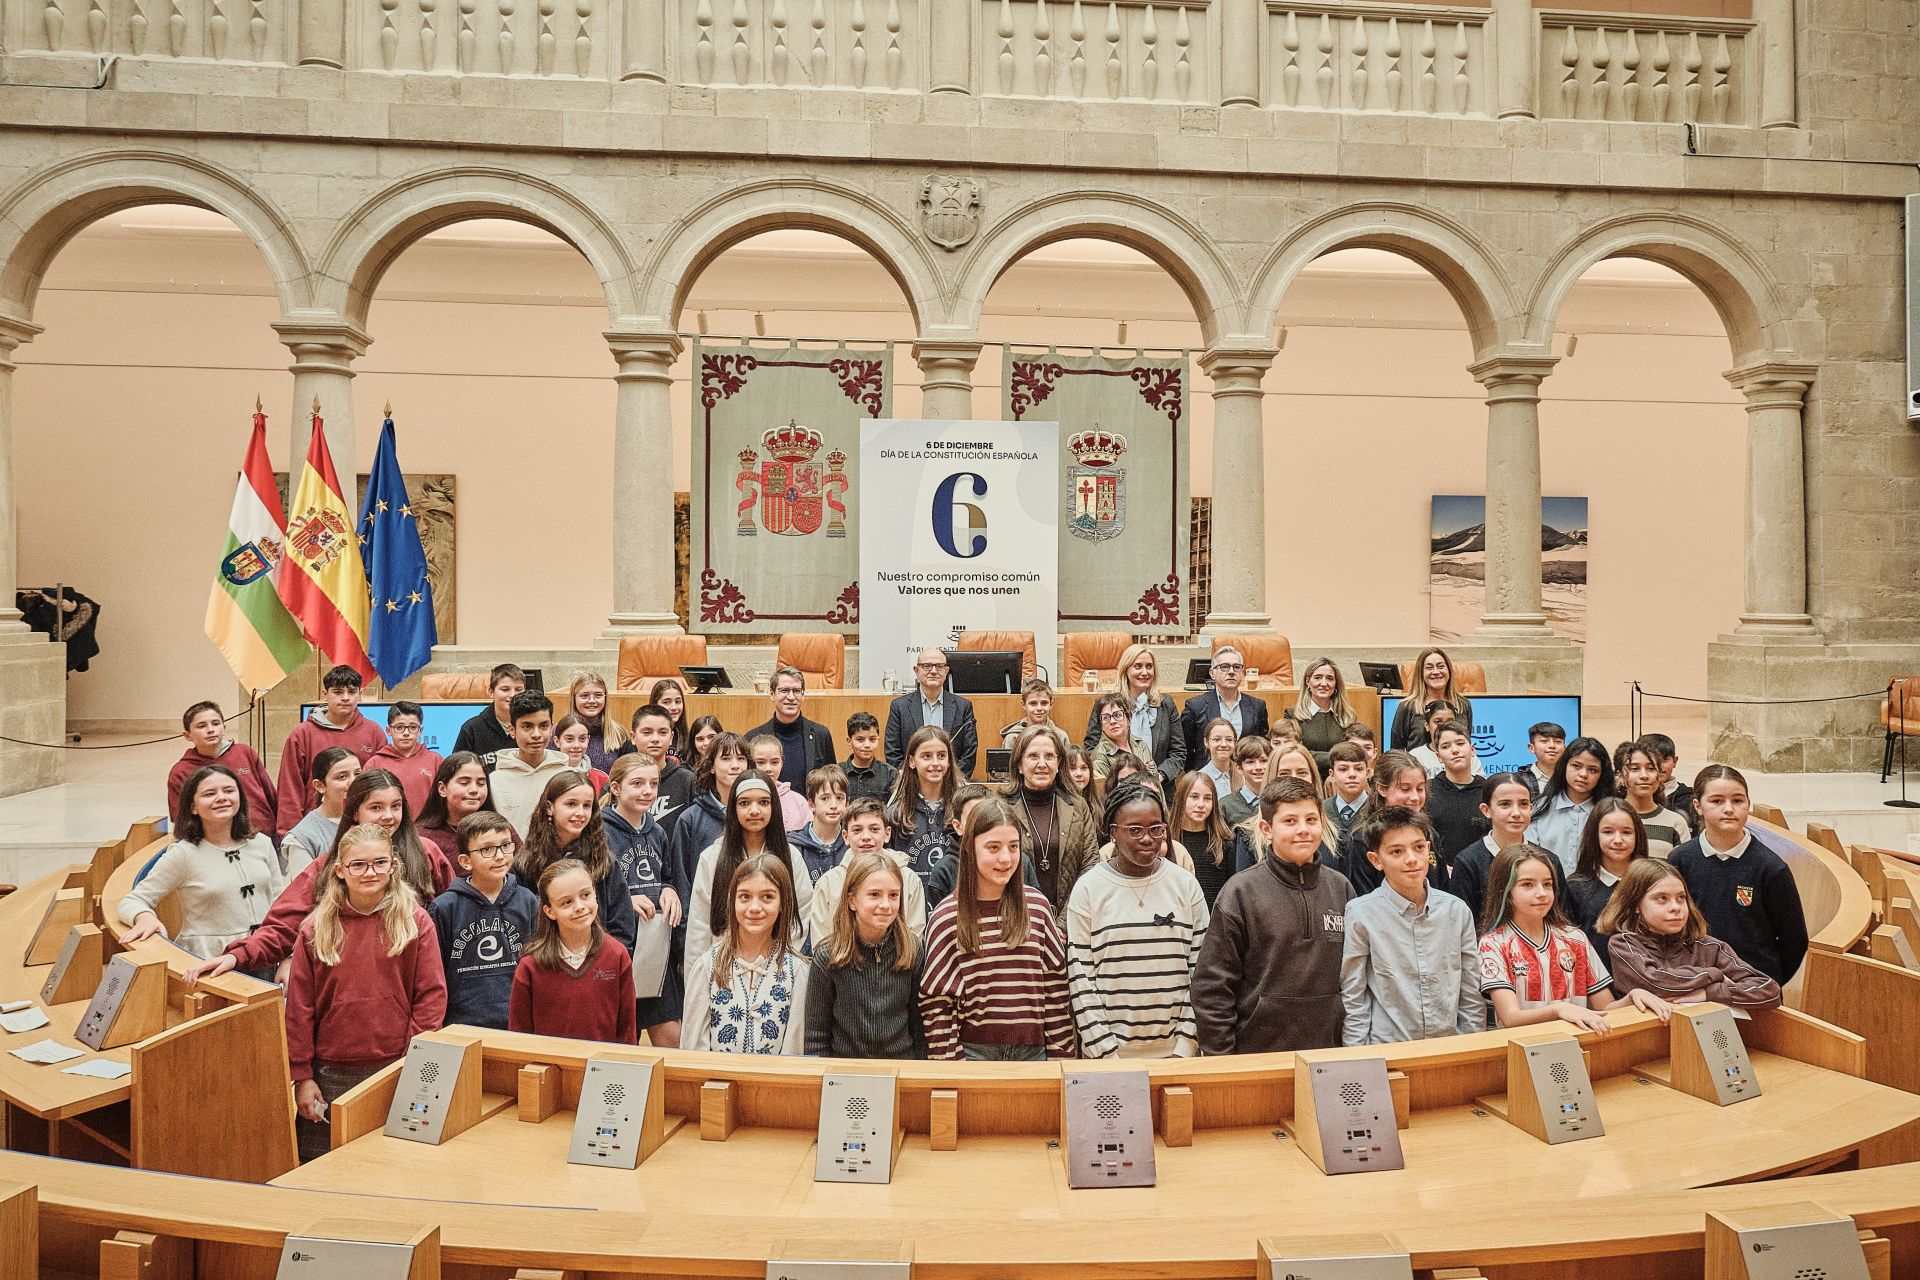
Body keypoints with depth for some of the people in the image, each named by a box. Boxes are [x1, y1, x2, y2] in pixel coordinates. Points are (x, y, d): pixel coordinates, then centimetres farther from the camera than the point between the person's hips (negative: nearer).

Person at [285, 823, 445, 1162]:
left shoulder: (415, 921, -2)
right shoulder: (315, 930, 1)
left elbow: (431, 995, -3)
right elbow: (299, 1009, 3)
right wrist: (302, 1077, 1)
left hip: (397, 1069, -1)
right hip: (331, 1074, 1)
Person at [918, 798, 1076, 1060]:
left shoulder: (1037, 906, -1)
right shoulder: (946, 917, -8)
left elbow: (1056, 983, 3)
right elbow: (937, 1000, -5)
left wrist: (1061, 1055, 2)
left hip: (1032, 1049, 2)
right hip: (974, 1050, -2)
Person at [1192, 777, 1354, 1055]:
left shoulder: (1341, 888, 4)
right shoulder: (1241, 892, -9)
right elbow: (1212, 985, -9)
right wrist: (1222, 1062, -11)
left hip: (1329, 1052, 4)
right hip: (1257, 1052, -3)